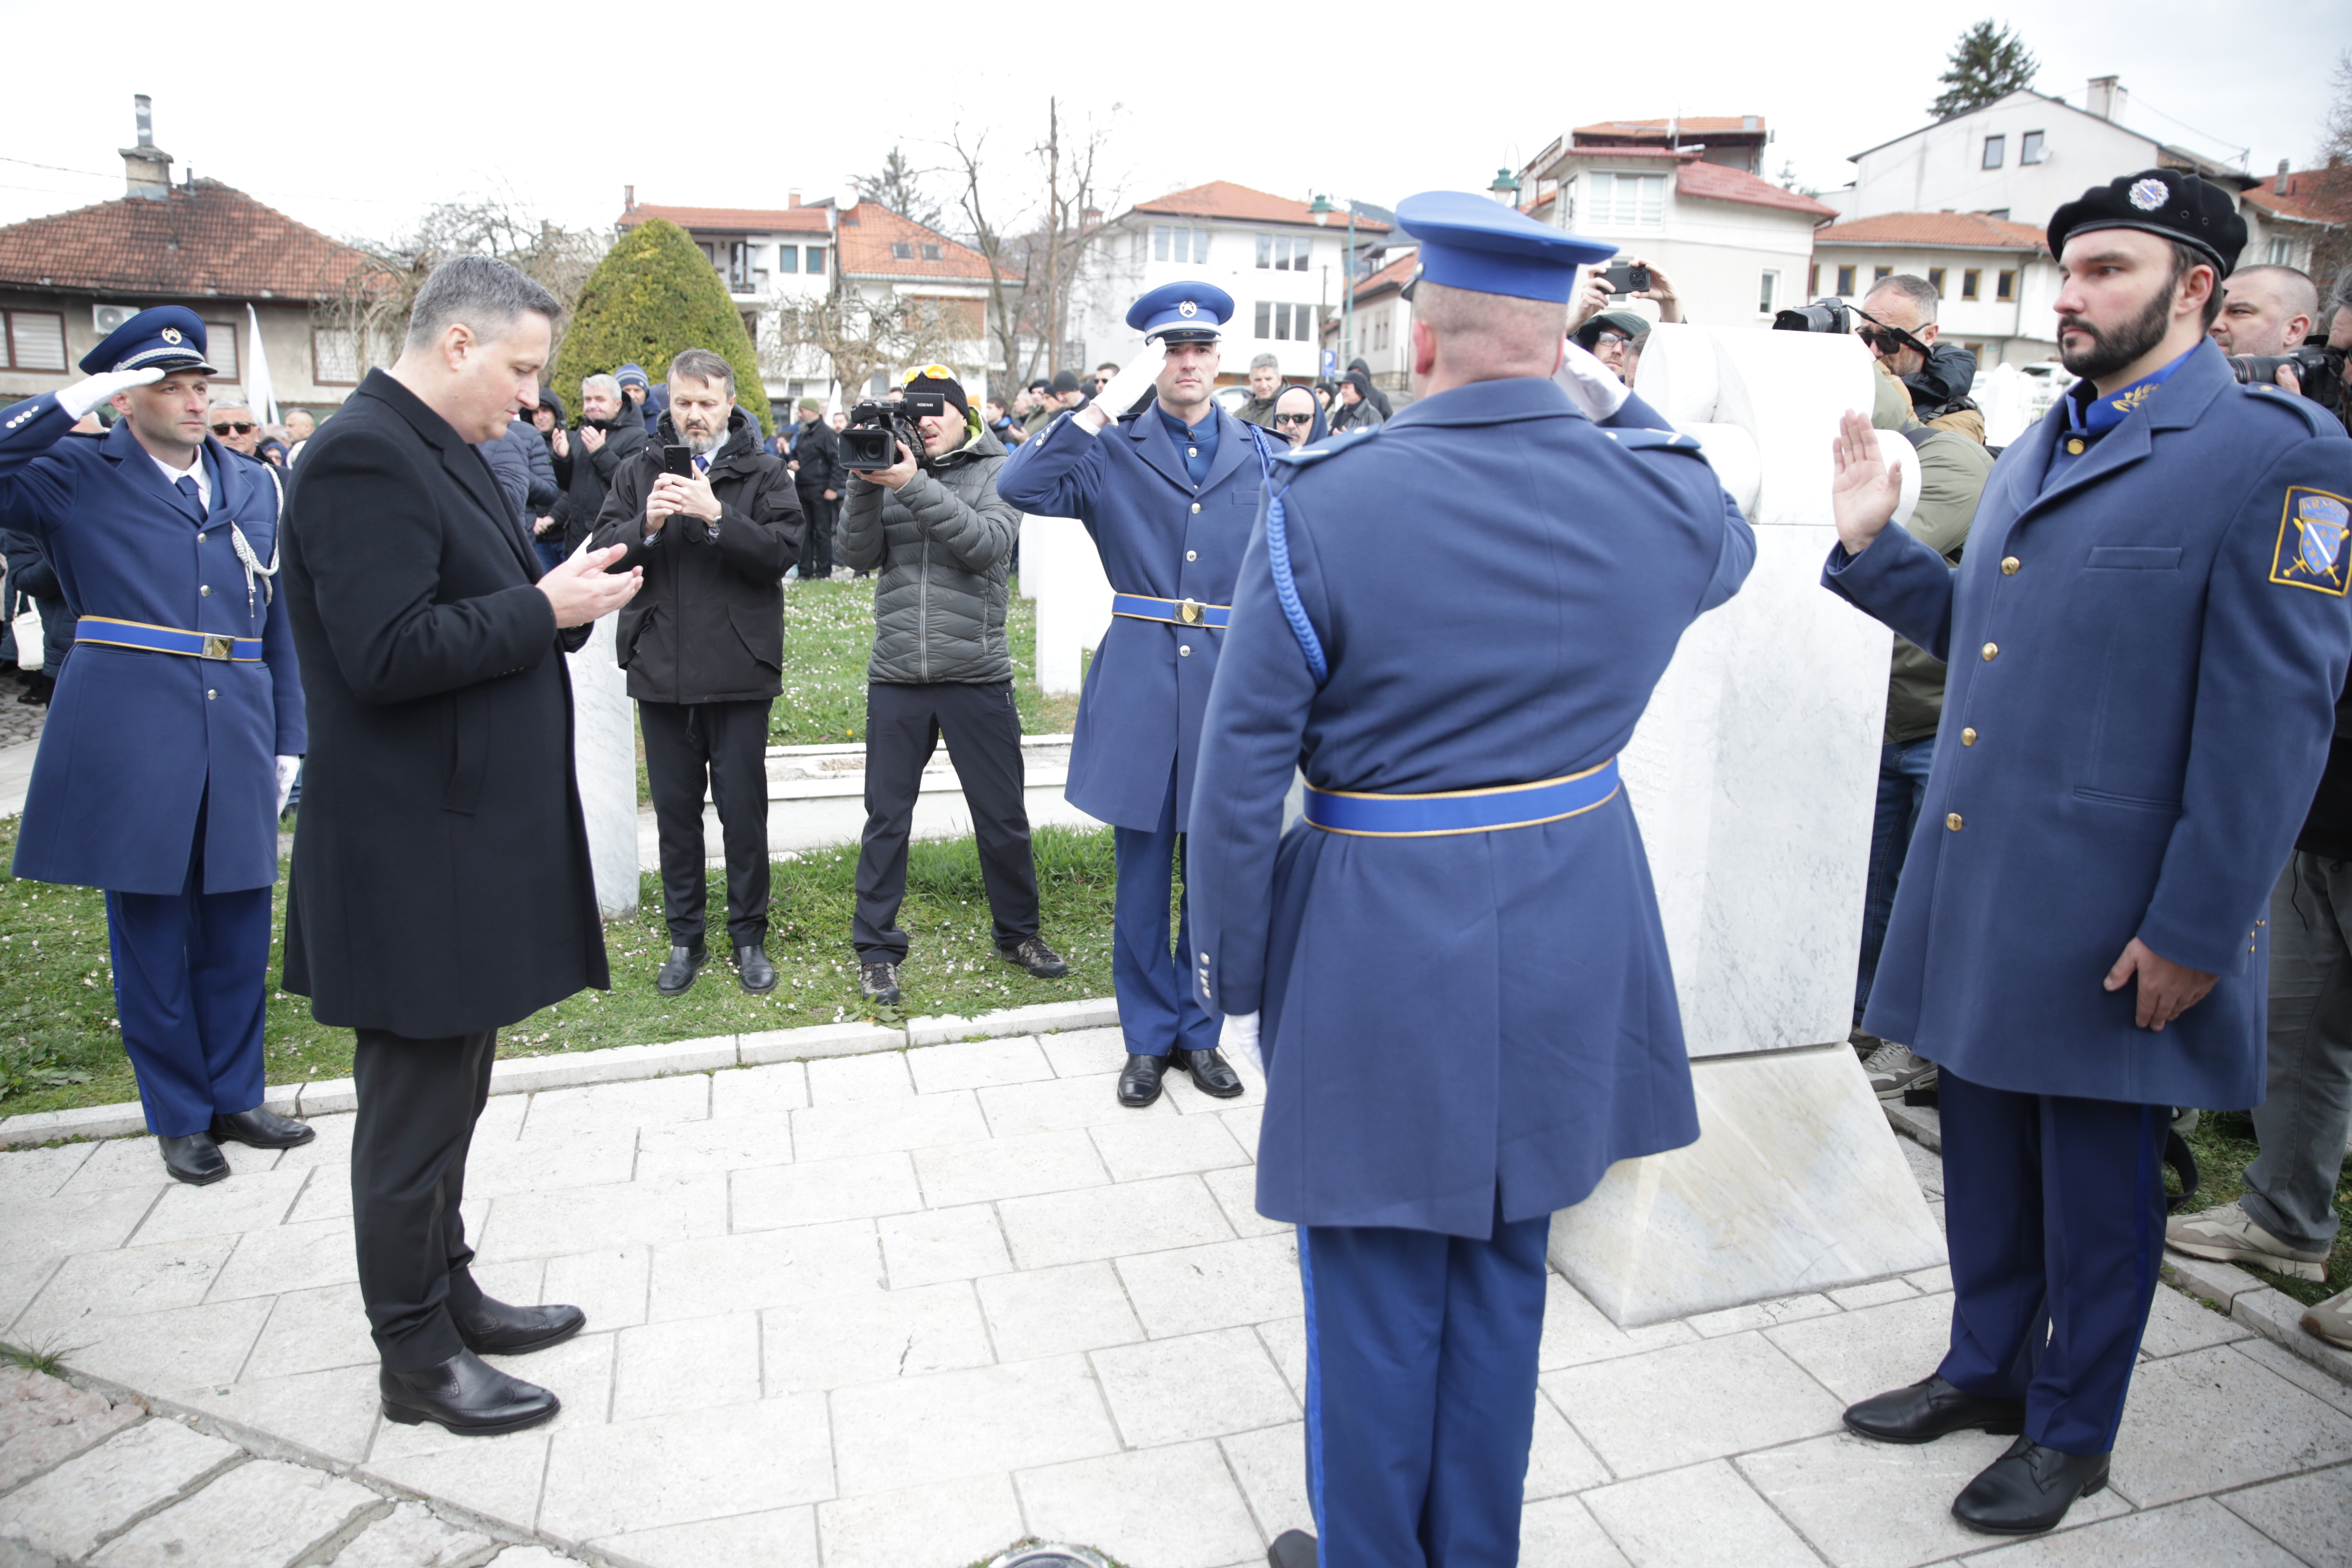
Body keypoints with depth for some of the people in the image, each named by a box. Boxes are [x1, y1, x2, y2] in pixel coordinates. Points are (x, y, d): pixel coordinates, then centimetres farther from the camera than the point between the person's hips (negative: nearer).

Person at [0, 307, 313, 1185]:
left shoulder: (253, 486, 13)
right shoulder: (78, 479, 4)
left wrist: (288, 741, 9)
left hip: (239, 739, 3)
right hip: (130, 741, -3)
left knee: (237, 929, 10)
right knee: (150, 931, 6)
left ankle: (234, 1096, 26)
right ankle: (179, 1115, 20)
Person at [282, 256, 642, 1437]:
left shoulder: (438, 451, 14)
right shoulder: (364, 455, -17)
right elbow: (388, 655, -25)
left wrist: (561, 595, 4)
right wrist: (545, 608, -18)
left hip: (464, 840, 10)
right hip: (414, 859, -10)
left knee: (441, 1096, 20)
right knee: (417, 1110, 4)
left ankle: (448, 1295, 36)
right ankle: (415, 1359, 21)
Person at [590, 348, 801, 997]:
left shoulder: (765, 473, 1)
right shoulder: (639, 471, 9)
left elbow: (782, 550, -13)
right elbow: (603, 552, 0)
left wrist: (716, 515, -23)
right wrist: (647, 524, -17)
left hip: (739, 672, -3)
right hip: (661, 673, 3)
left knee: (743, 811, 4)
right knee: (675, 811, 11)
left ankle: (749, 937, 19)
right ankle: (685, 939, 24)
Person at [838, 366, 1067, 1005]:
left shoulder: (997, 472, 1)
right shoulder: (891, 467, 8)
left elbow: (987, 544, -17)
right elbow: (859, 556, -2)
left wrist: (914, 487, -23)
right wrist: (864, 486, -17)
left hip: (977, 676, -1)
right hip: (896, 677, 2)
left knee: (1003, 818, 8)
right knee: (886, 817, 7)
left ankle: (1018, 933, 27)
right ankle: (875, 949, 19)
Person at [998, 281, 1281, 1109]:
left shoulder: (1263, 456, 8)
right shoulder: (1113, 451, 3)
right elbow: (1021, 485, -14)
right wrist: (1107, 404, -17)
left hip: (1231, 687, 2)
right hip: (1138, 687, -1)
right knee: (1141, 877, 7)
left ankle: (1199, 1030, 27)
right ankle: (1149, 1035, 24)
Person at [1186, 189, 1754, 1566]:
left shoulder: (1321, 503, -16)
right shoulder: (1660, 496, -5)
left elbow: (1240, 776, -13)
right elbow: (1730, 549, 24)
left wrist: (1235, 977, -1)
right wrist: (1615, 403, 19)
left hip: (1380, 953, -4)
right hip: (1570, 949, 5)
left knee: (1377, 1295, 14)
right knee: (1503, 1273, 22)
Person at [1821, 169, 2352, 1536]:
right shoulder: (2040, 445, 13)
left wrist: (2195, 933, -18)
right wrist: (1874, 543, 5)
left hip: (2109, 919, -7)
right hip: (1979, 885, 7)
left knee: (2097, 1181, 11)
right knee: (1986, 1150, 19)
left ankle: (2071, 1430, 31)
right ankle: (1986, 1367, 40)